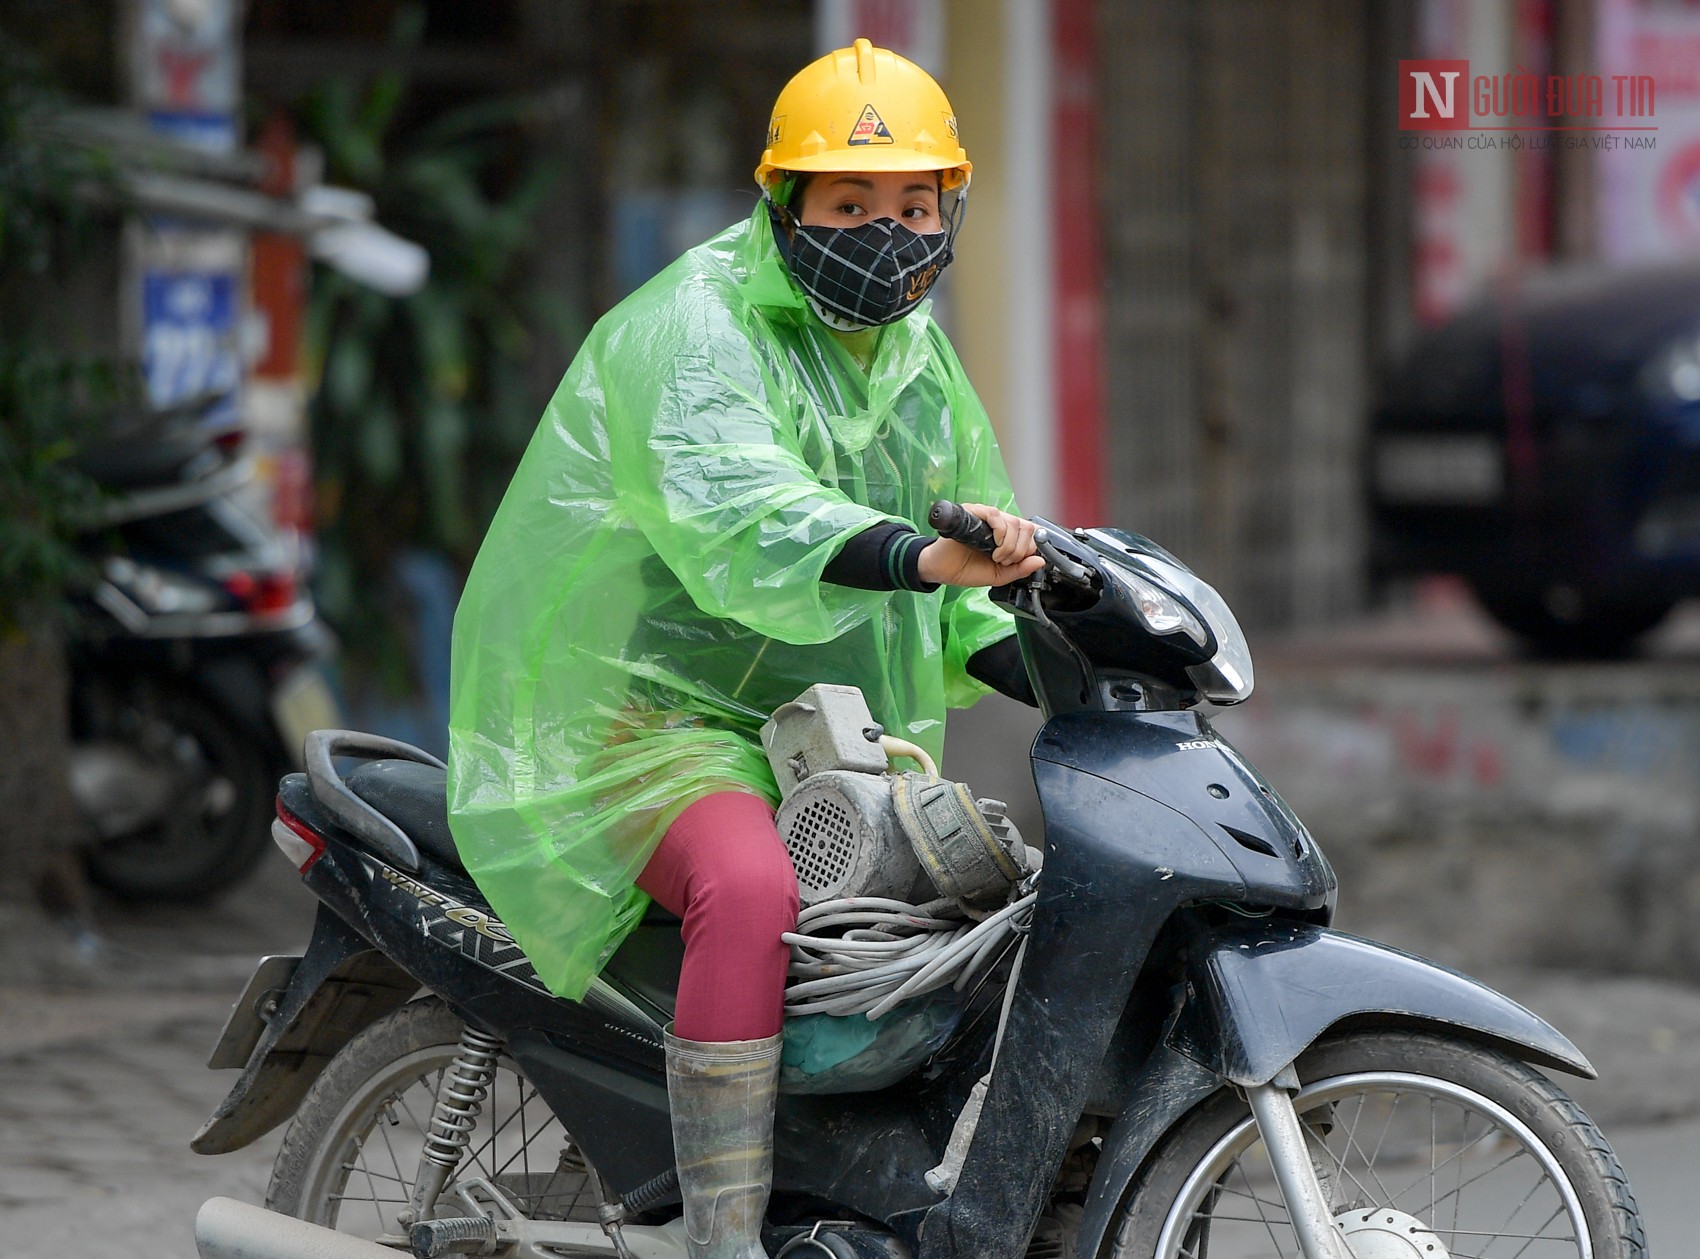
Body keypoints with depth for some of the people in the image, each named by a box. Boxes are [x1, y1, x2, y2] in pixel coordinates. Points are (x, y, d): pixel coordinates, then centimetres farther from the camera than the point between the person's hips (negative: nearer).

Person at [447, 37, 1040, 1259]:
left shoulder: (920, 357, 15)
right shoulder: (693, 329, -14)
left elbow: (964, 618, 23)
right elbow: (738, 515, -35)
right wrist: (928, 556, -51)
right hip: (657, 720, -9)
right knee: (753, 887, -36)